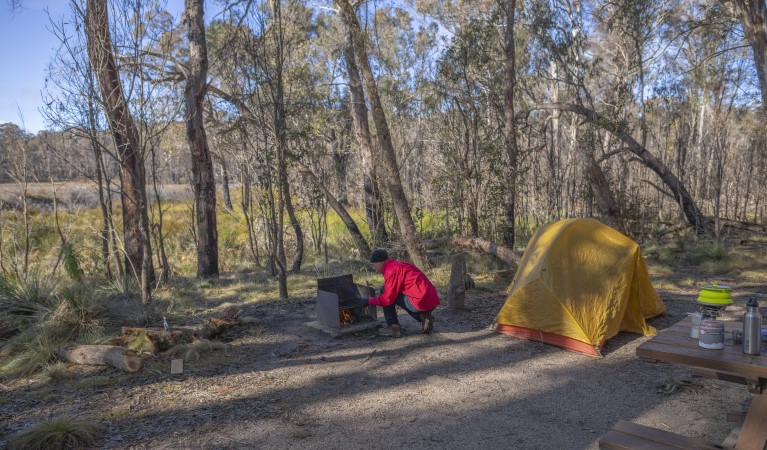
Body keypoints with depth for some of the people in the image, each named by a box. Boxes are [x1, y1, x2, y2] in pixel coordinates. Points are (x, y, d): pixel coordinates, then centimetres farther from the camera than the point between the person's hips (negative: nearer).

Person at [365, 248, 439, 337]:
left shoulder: (391, 269, -9)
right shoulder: (398, 264, 20)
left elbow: (388, 298, -12)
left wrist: (370, 301, 3)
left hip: (422, 303, -9)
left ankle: (393, 327, 2)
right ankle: (424, 317, 15)